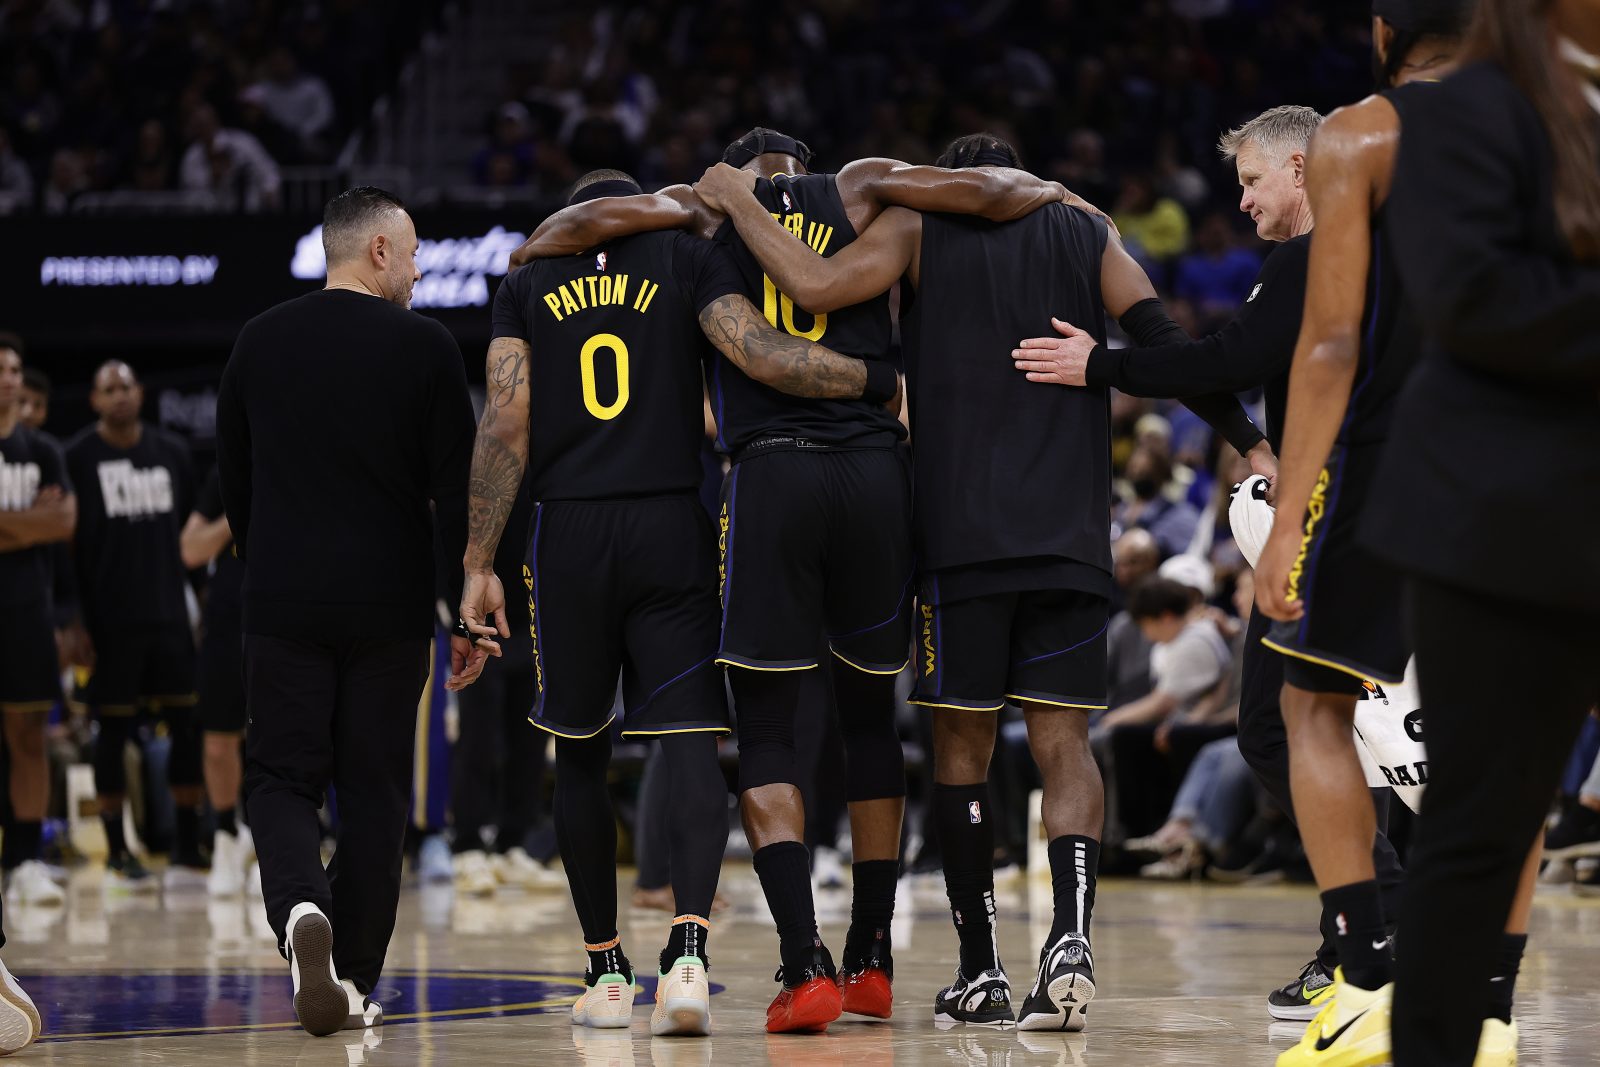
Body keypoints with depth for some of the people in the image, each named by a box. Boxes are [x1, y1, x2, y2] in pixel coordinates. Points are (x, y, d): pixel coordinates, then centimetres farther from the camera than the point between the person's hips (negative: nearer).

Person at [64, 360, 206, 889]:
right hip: (110, 621, -4)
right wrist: (73, 617, -9)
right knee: (113, 729, 2)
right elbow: (64, 542, -4)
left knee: (188, 725, 0)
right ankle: (116, 850, 11)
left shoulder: (172, 452, 9)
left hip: (169, 613, 4)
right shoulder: (78, 457, -3)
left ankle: (187, 851, 4)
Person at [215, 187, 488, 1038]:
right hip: (388, 607, -1)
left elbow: (233, 481, 12)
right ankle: (355, 979, 10)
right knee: (373, 790, 9)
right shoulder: (425, 347, -3)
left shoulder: (260, 341, 5)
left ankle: (301, 910, -23)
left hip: (282, 606, 1)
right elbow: (457, 492, -5)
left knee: (282, 778, 6)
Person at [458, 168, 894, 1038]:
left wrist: (479, 562, 1)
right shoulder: (689, 258, 8)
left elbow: (506, 423, 0)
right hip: (673, 527, -1)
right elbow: (759, 355, -9)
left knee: (578, 756, 14)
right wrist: (881, 382, 0)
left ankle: (605, 973, 17)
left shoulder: (528, 283, 10)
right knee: (691, 746, -4)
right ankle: (688, 949, -25)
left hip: (568, 536, 1)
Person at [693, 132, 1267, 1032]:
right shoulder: (1088, 233, 14)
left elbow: (816, 286, -9)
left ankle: (982, 971, 9)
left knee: (962, 742, 8)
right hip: (1070, 530, 2)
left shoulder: (919, 223, 7)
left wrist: (741, 206, 6)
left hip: (962, 528, -2)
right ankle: (1073, 935, -19)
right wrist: (1252, 442, 6)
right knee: (1063, 742, 3)